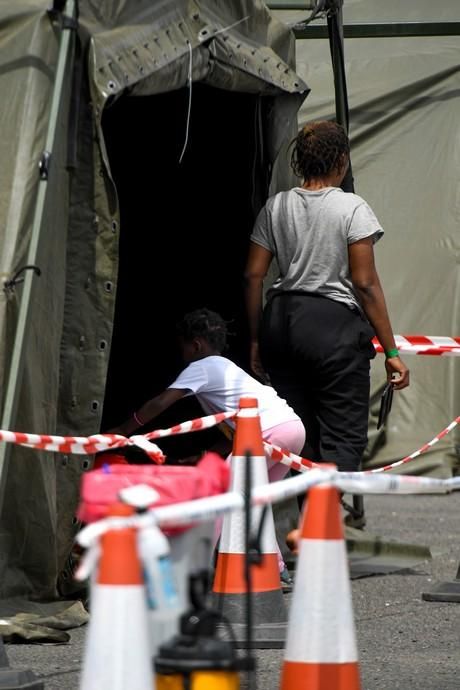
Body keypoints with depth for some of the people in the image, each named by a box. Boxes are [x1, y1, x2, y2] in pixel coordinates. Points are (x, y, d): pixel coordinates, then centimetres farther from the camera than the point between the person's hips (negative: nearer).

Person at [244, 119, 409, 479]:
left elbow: (254, 275, 7)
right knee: (344, 439, -4)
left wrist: (256, 340, 16)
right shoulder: (352, 208, -6)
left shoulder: (275, 207, 8)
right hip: (335, 326, -5)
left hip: (280, 321, 5)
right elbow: (365, 283, -10)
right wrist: (391, 351, -5)